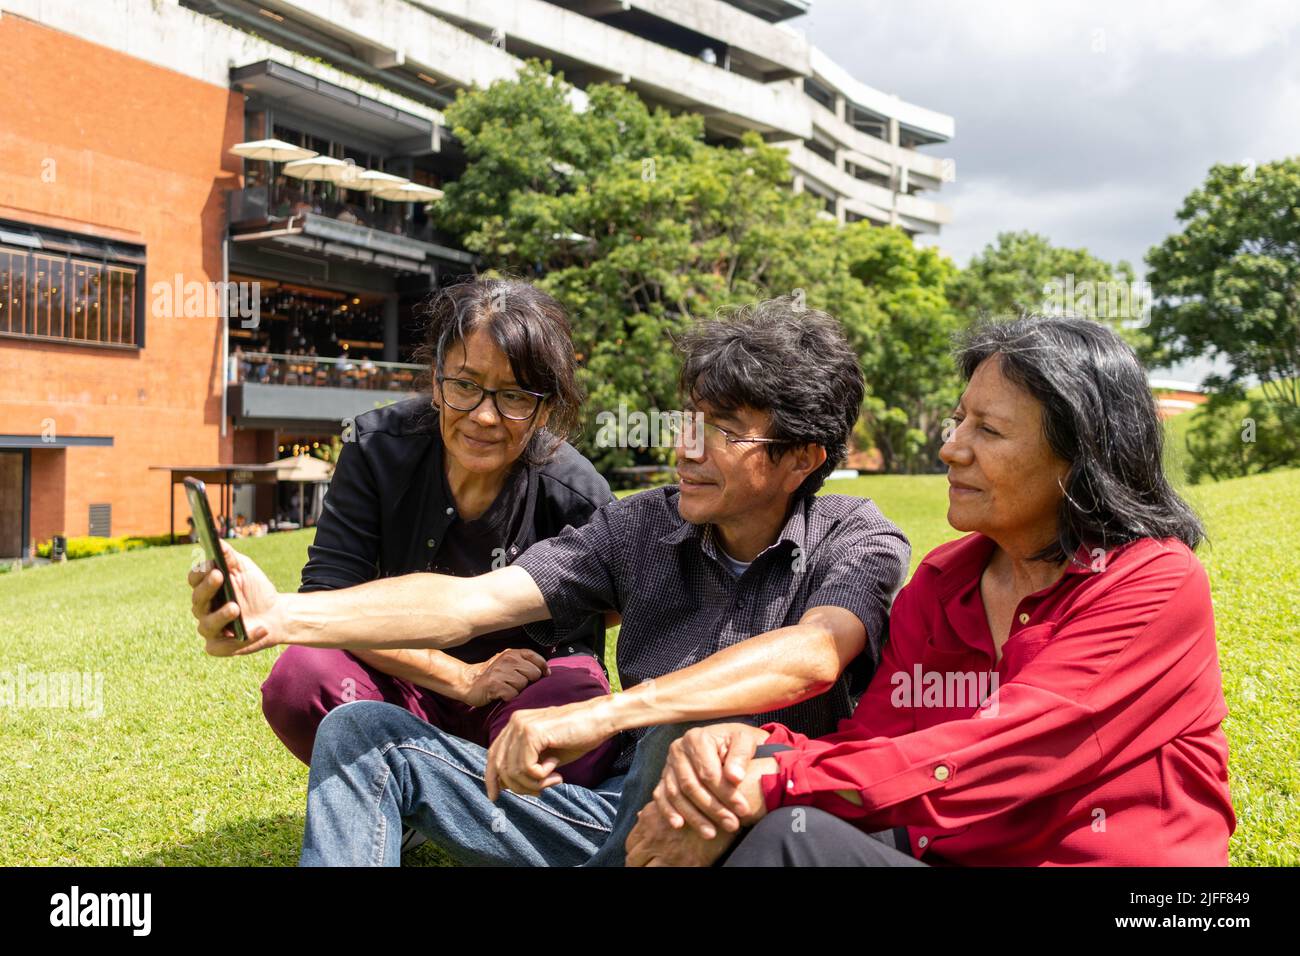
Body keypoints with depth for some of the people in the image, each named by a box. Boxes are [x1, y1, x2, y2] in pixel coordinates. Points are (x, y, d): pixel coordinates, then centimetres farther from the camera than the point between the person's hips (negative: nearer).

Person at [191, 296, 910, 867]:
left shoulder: (857, 541, -8)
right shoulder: (642, 526, 2)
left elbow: (812, 656, -30)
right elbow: (474, 601, -7)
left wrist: (604, 712, -41)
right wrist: (282, 616, -20)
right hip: (622, 808, 5)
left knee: (688, 734, -40)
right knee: (361, 732, -1)